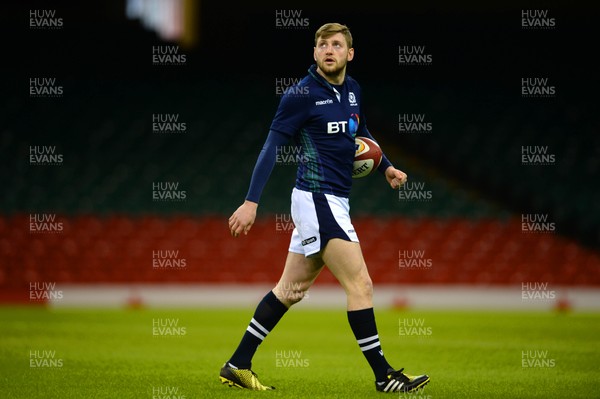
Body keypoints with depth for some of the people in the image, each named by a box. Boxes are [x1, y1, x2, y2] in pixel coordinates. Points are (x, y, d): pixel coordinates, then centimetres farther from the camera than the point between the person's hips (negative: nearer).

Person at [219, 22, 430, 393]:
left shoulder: (351, 89, 11)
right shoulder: (302, 94, -12)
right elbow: (272, 146, -13)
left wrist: (386, 166, 20)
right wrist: (251, 202, -18)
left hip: (334, 201, 8)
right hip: (317, 198, -8)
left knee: (291, 289, 12)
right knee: (361, 285, -9)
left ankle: (238, 365, 18)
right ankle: (383, 375, -2)